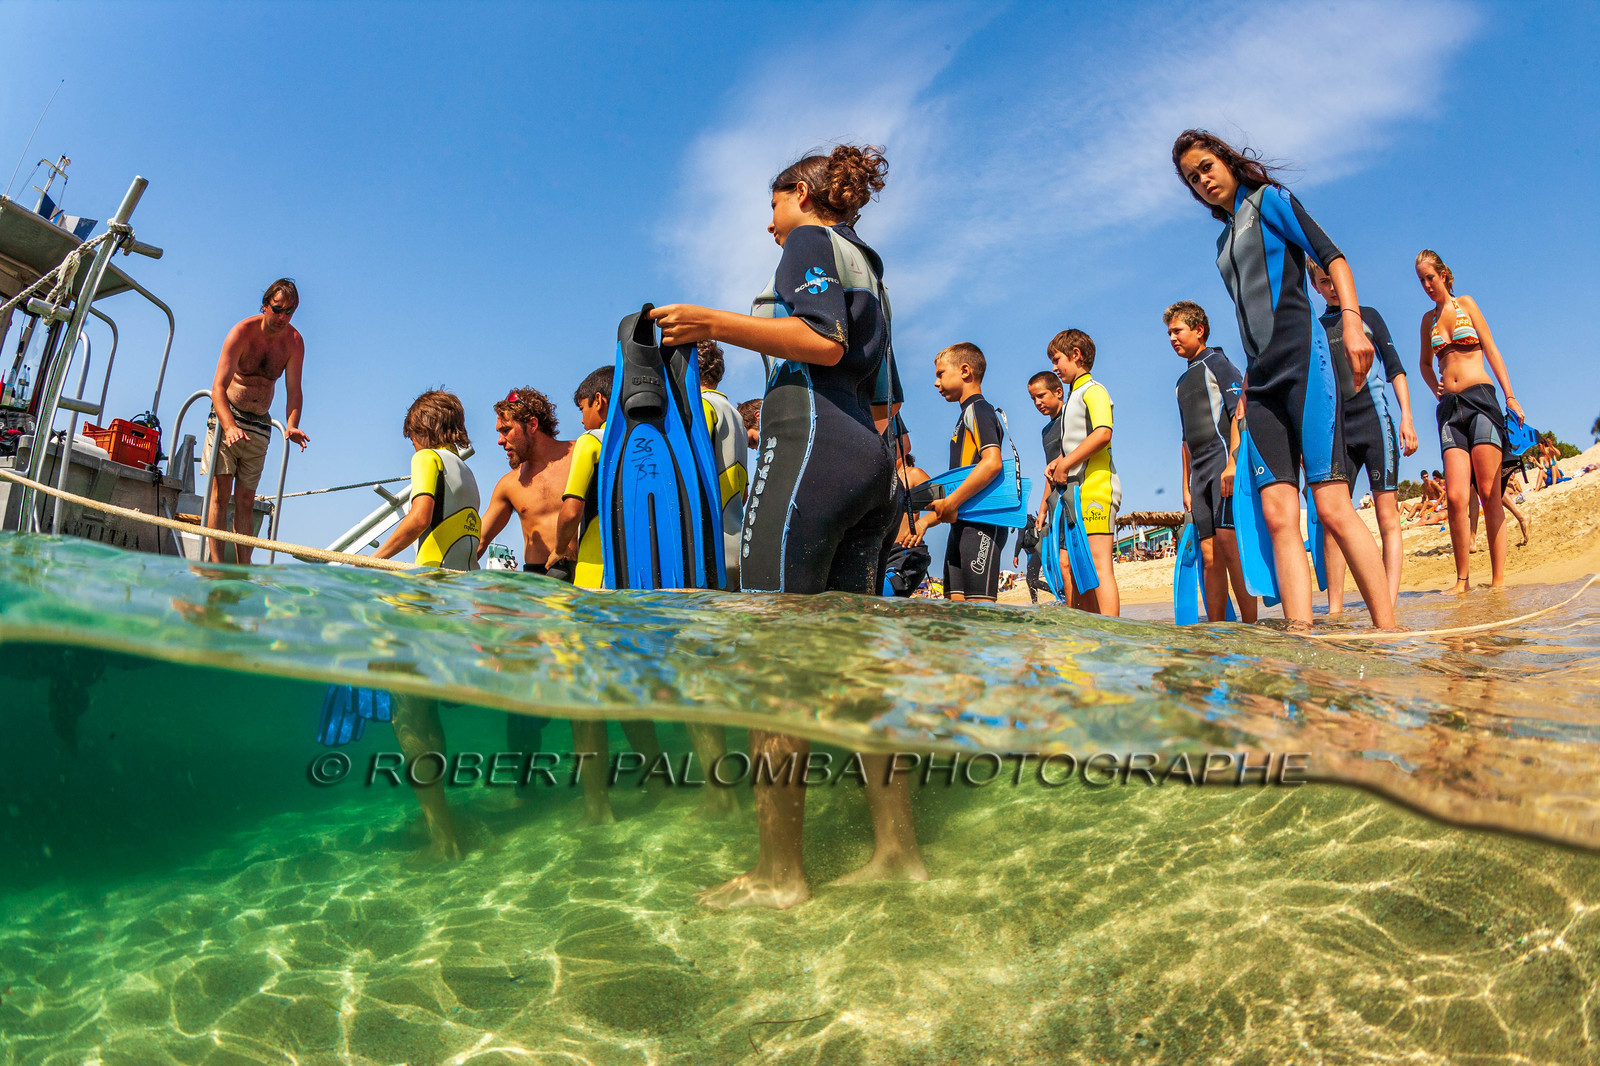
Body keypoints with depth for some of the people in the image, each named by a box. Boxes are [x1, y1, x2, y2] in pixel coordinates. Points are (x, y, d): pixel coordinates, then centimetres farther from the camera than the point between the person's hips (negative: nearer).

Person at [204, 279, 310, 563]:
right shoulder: (242, 332, -16)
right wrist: (229, 426, -37)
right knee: (220, 492, -12)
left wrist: (291, 426, -26)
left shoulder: (294, 342, -4)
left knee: (245, 500, 4)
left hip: (259, 425, 4)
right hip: (226, 416, -4)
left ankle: (244, 569, 2)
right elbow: (219, 385, -22)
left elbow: (293, 389, -6)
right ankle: (216, 565, -16)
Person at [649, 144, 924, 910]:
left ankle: (778, 873, -8)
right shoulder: (866, 269, 30)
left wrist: (717, 324, -19)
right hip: (868, 461, 9)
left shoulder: (811, 238, 5)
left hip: (810, 445, -9)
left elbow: (822, 341, -14)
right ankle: (897, 848, 7)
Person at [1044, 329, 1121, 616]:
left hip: (1096, 487, -10)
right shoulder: (1073, 398, 25)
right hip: (1076, 490, 10)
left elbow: (1103, 433, -19)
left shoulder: (1093, 390, -3)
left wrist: (1065, 465, -16)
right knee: (1068, 566, 6)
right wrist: (1057, 462, 11)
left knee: (1099, 565, -15)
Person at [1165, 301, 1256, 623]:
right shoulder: (1183, 381, 26)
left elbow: (1240, 412, -8)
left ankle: (1250, 624, -17)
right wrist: (1186, 486, 21)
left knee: (1228, 542, -19)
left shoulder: (1217, 362, 3)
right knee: (1210, 555, 3)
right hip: (1200, 471, 8)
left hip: (1224, 460, -7)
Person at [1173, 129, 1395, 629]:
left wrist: (1351, 319, -17)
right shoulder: (1224, 240, 27)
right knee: (1278, 513, -8)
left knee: (1332, 505, -16)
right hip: (1262, 378, 7)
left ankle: (1387, 633, -15)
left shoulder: (1269, 199, 10)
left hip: (1302, 358, -7)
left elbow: (1332, 256, -1)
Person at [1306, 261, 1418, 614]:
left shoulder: (1368, 316, 13)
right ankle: (1335, 608, -6)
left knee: (1387, 514, -7)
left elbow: (1395, 369, 10)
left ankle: (1390, 604, -10)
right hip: (1335, 430, 2)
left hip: (1374, 421, -1)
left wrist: (1407, 419, 0)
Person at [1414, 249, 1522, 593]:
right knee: (1455, 496, -10)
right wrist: (1436, 388, 11)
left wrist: (1510, 396, -4)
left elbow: (1491, 350, 4)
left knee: (1489, 493, -8)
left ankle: (1498, 578, -6)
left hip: (1480, 398, -3)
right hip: (1450, 407, 3)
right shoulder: (1428, 319, 18)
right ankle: (1463, 578, -3)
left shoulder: (1466, 304, 9)